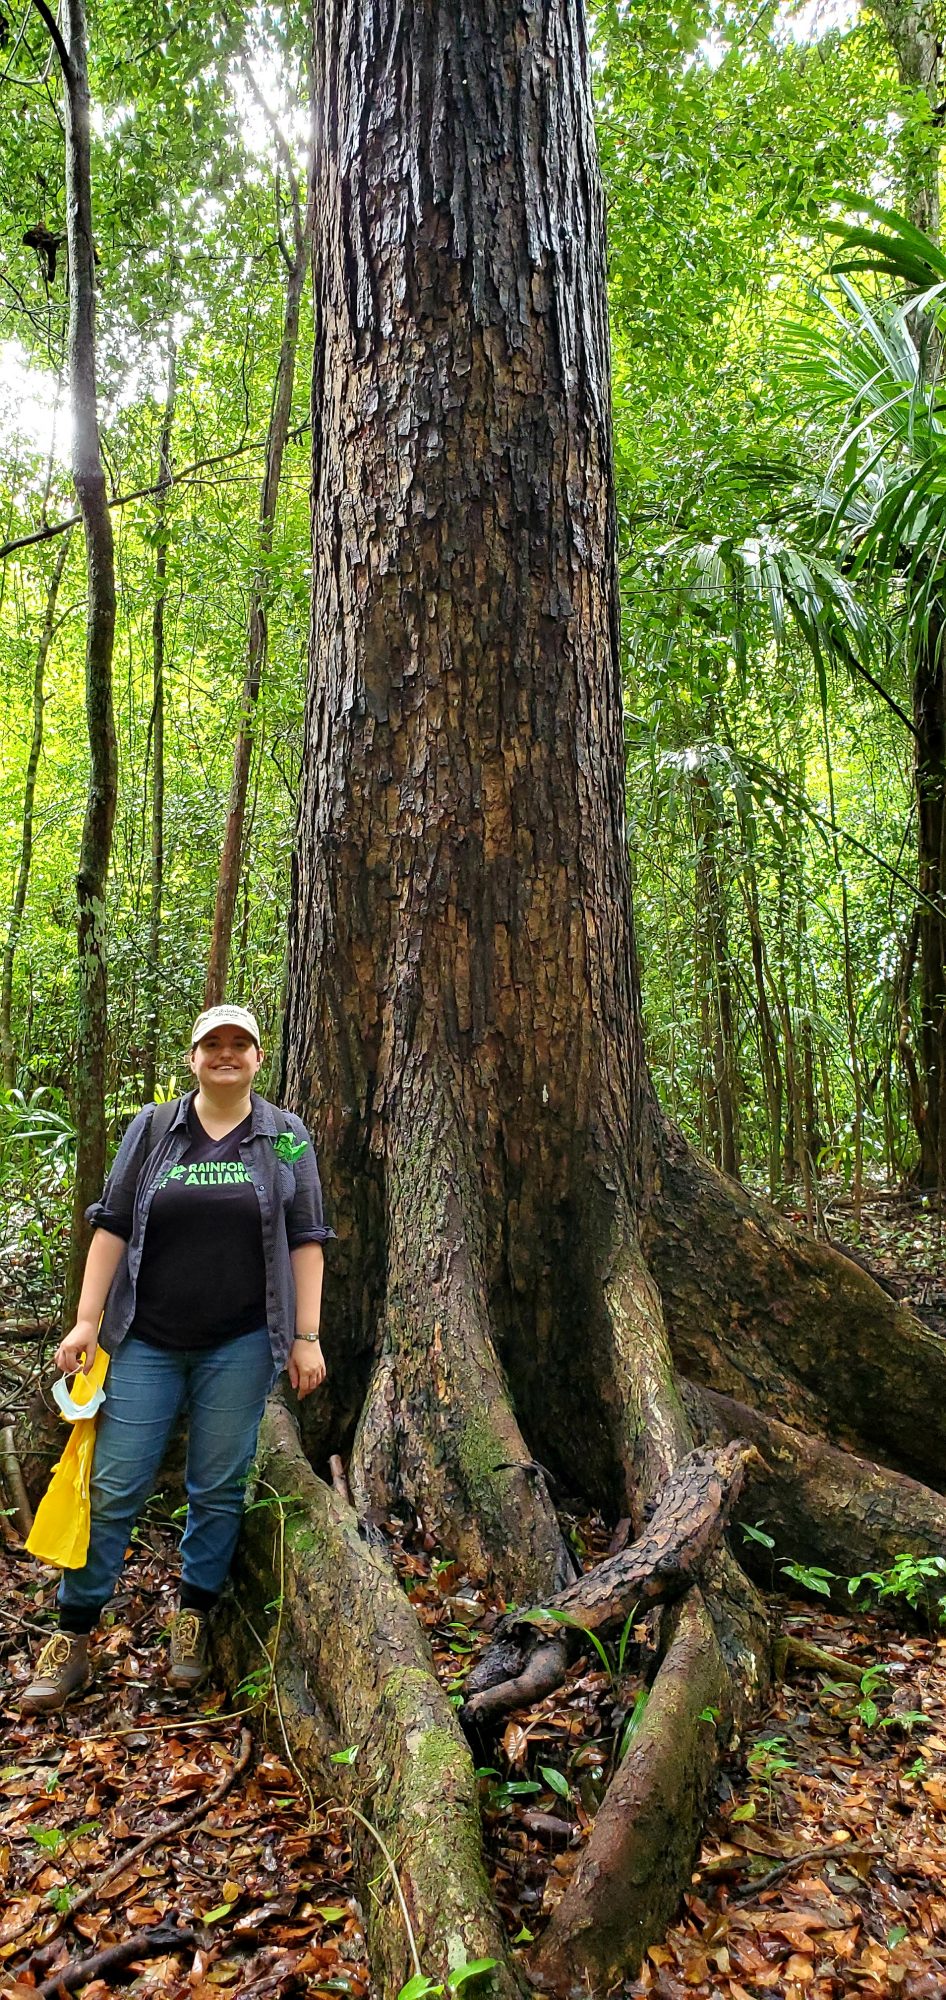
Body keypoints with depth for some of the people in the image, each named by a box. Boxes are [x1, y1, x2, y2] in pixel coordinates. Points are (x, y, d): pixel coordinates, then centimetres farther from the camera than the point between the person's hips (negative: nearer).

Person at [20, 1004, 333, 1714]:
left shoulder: (286, 1138, 3)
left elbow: (305, 1243, 2)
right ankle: (72, 1641, 19)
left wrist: (306, 1338, -2)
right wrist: (86, 1320, -1)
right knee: (113, 1489, 4)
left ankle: (194, 1625, 26)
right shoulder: (151, 1129, 6)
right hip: (146, 1342, 1)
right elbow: (113, 1226, 5)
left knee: (219, 1489, 7)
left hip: (240, 1346, -1)